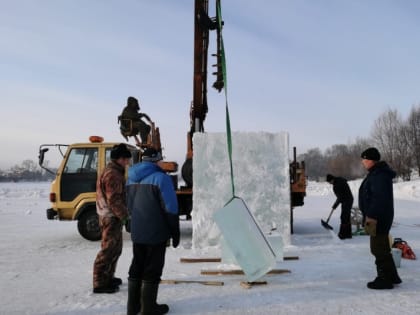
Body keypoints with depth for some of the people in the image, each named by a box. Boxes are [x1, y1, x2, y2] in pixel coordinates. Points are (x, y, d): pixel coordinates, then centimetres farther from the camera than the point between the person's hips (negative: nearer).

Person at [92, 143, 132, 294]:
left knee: (115, 248, 19)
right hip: (111, 218, -11)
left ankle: (108, 277, 30)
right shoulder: (112, 174, -19)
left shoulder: (114, 172, 16)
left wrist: (124, 214, 20)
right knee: (108, 250, -5)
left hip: (113, 217, 11)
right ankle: (100, 283, 3)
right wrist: (126, 215, -18)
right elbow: (114, 200, -24)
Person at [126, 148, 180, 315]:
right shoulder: (160, 177, -13)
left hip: (137, 232, 7)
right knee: (152, 270, 3)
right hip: (156, 233, -7)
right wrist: (175, 233, -8)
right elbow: (170, 208, -16)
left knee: (136, 268, 16)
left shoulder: (132, 179, 11)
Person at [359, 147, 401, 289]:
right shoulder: (376, 173, 14)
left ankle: (385, 279, 7)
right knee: (382, 248, 19)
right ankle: (391, 276, 30)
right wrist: (370, 216, 21)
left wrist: (372, 216, -24)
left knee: (379, 249, -3)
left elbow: (379, 198, -27)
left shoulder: (379, 176, -20)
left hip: (378, 219, -11)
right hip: (378, 218, 11)